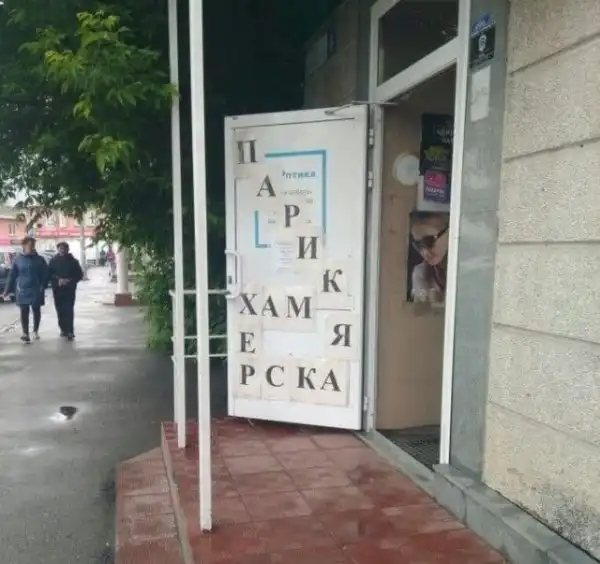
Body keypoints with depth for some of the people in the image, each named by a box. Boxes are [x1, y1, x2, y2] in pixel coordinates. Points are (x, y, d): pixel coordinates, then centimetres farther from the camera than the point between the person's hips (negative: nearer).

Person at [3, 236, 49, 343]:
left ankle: (35, 331, 25)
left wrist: (43, 286, -14)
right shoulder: (18, 259, 2)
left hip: (36, 290, 0)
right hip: (22, 290, 0)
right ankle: (25, 334, -4)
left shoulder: (39, 259, 0)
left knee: (36, 311, 9)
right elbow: (12, 275, 4)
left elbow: (45, 274, 1)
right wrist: (7, 290, 3)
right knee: (24, 312, -2)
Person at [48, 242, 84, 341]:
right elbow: (50, 274, 4)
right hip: (57, 289, 2)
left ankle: (70, 331, -14)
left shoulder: (73, 261, 3)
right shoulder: (53, 261, 6)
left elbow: (79, 275, 3)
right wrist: (58, 280, -14)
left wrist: (69, 281, -13)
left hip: (69, 289, -2)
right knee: (60, 310, 6)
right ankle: (63, 329, 18)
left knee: (69, 310, -11)